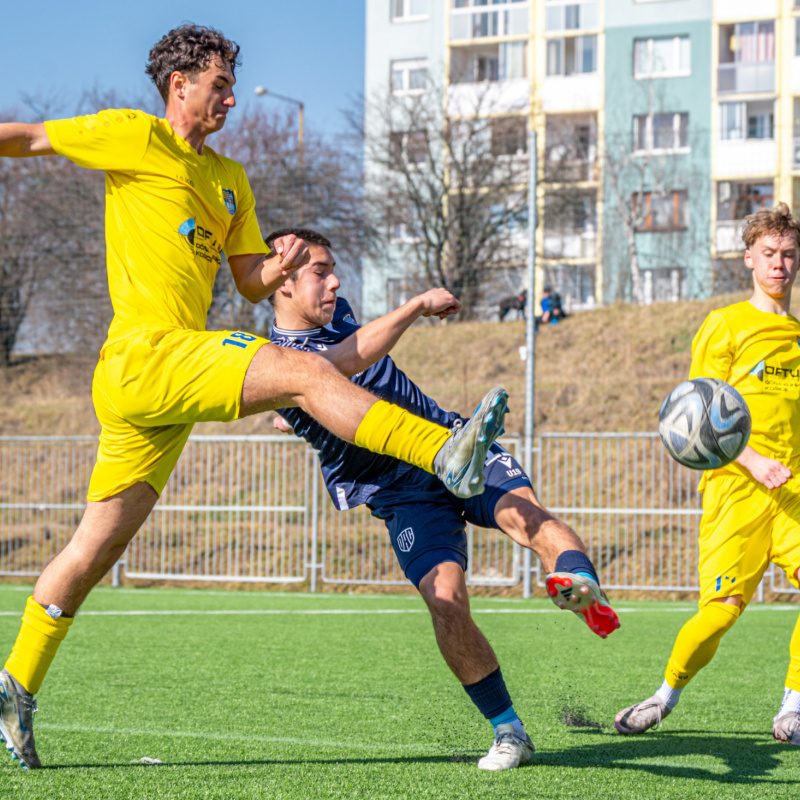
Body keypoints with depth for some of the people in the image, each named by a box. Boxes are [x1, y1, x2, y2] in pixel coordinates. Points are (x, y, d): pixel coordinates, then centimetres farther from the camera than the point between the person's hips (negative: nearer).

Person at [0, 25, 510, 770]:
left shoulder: (229, 178, 24)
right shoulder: (135, 137, 1)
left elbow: (251, 282, 21)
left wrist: (280, 265, -2)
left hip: (148, 392, 8)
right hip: (145, 352, -8)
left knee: (95, 549, 10)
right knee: (307, 372, -21)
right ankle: (446, 454, -29)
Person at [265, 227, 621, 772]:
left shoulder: (336, 314, 13)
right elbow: (340, 364, -30)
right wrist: (418, 306, -26)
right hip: (404, 494, -5)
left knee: (524, 514, -28)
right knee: (445, 600, -24)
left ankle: (584, 585, -59)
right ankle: (508, 732, -11)